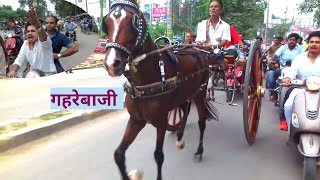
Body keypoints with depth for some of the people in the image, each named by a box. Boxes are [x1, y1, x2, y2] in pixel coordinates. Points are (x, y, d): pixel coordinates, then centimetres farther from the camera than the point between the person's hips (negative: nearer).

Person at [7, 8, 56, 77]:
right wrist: (13, 71, -11)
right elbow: (19, 60, 9)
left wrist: (35, 22, -56)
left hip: (48, 75, -5)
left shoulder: (45, 42, -13)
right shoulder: (25, 44, 7)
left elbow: (42, 34, -37)